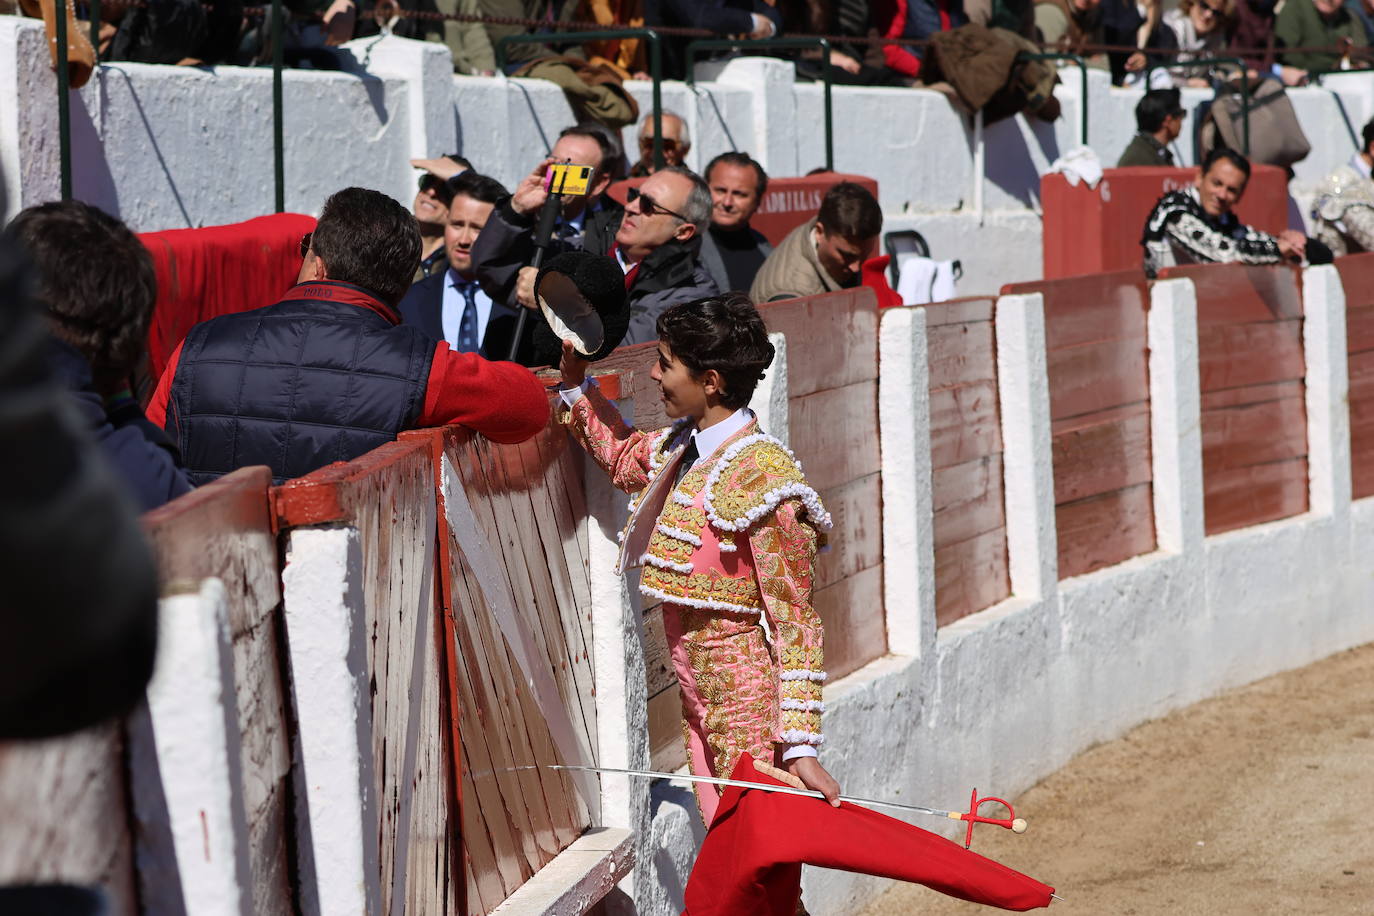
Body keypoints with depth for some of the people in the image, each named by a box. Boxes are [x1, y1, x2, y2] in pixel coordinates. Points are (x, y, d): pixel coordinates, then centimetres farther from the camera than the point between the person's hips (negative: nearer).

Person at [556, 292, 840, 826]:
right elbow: (622, 456, 34)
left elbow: (794, 623, -20)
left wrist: (800, 745, -23)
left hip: (752, 721, -9)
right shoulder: (680, 450, 7)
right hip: (701, 705, 9)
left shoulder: (763, 479, -19)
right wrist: (575, 383, 22)